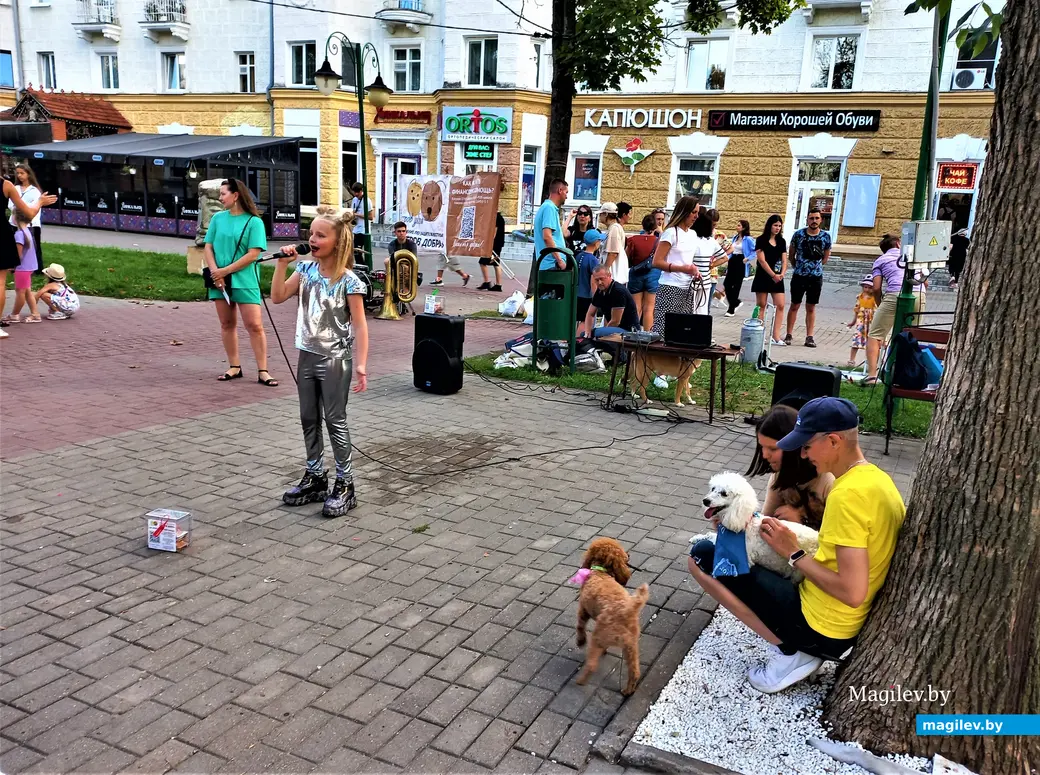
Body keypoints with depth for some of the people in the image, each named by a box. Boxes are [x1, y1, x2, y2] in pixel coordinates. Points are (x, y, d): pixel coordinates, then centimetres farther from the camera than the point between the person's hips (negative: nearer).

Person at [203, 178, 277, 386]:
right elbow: (208, 247, 7)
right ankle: (234, 367, 19)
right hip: (220, 280, 5)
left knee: (254, 325, -7)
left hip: (245, 281, -4)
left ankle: (262, 371, -4)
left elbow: (253, 254, -10)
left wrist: (225, 271, -12)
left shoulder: (254, 222, -4)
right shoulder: (217, 218, 9)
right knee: (227, 324, 9)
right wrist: (215, 273, -10)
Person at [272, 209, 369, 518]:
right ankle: (315, 478, 28)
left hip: (335, 359, -6)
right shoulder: (306, 269, 3)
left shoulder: (348, 280, -14)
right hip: (307, 355, 6)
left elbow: (359, 324, -13)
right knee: (309, 420, 14)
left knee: (335, 420, 0)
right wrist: (282, 264, -8)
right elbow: (278, 297, 2)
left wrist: (361, 364, -18)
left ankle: (345, 485, 11)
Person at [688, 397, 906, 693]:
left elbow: (852, 593, -28)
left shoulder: (848, 495, -26)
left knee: (701, 557, -7)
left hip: (819, 626, -9)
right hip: (849, 625, 9)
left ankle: (793, 652, -4)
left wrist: (793, 553, -16)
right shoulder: (877, 478, 3)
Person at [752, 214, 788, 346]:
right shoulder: (761, 240, -4)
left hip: (777, 278, 4)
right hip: (763, 277, -4)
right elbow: (762, 260, -11)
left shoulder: (782, 241, 11)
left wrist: (782, 274, -11)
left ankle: (776, 336, -3)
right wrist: (773, 275, -15)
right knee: (761, 305, 1)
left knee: (780, 306, -4)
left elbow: (784, 260, 8)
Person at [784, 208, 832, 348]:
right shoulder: (798, 234, -5)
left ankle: (810, 337, 10)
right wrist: (798, 266, 10)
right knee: (794, 306, 5)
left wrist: (815, 266, 8)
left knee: (811, 308, 7)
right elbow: (791, 254, 7)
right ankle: (789, 335, 11)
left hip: (816, 277, 1)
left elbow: (826, 256, 11)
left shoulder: (825, 236, -1)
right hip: (799, 276, -1)